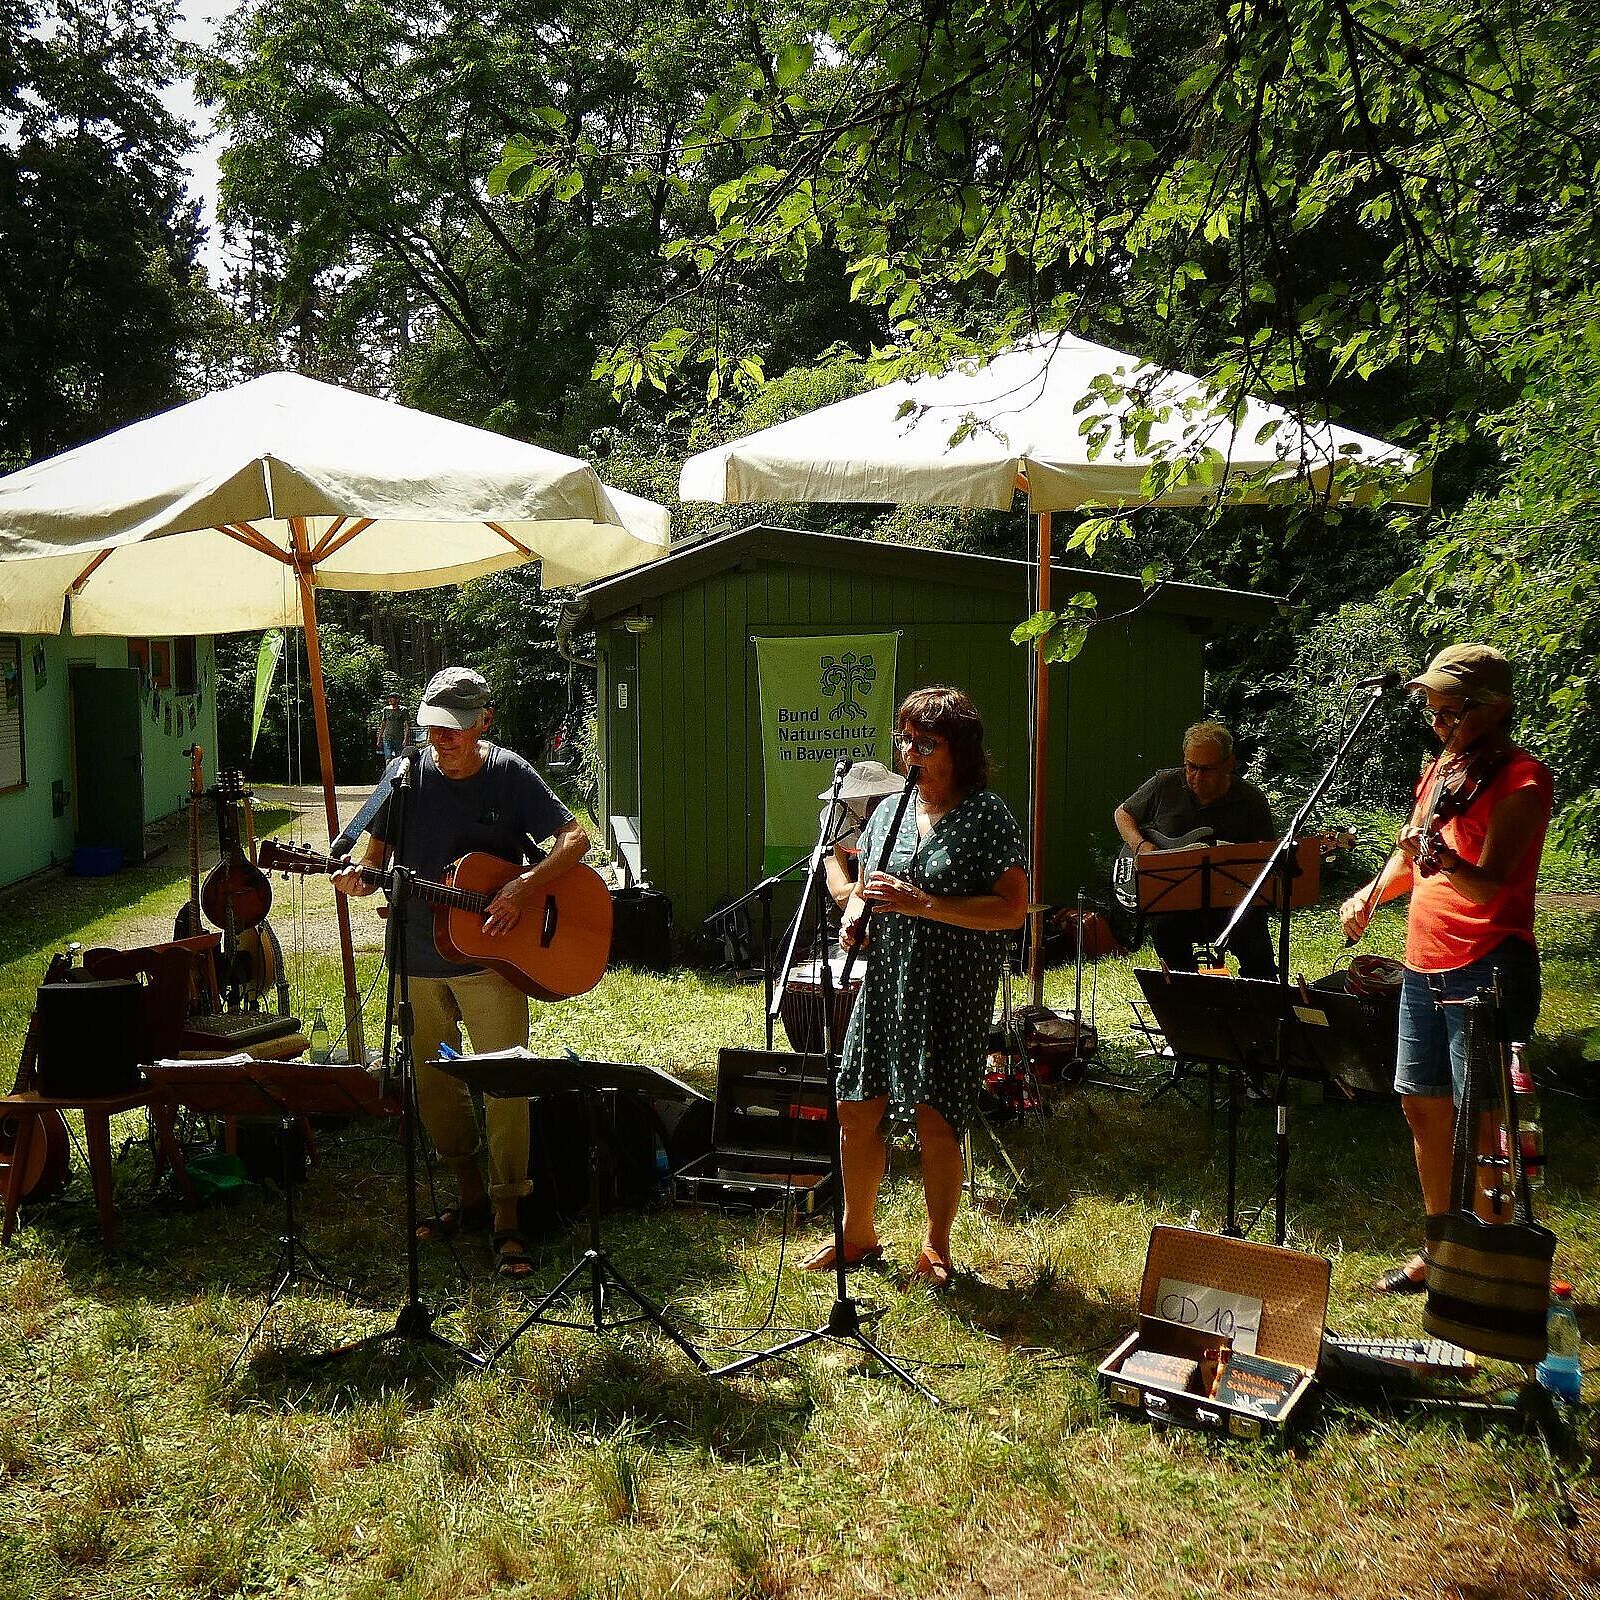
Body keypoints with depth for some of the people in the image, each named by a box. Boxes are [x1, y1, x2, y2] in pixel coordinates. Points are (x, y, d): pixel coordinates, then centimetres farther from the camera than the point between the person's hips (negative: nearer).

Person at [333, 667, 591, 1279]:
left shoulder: (510, 775, -6)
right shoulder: (405, 775, 2)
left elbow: (575, 838, -8)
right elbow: (373, 842, 7)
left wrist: (524, 887, -22)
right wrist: (357, 872, -17)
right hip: (417, 958, 4)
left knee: (506, 1085, -8)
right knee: (434, 1085, 13)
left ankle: (507, 1220, 1)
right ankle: (470, 1194, 31)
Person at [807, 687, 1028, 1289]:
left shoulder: (988, 816, -9)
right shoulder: (889, 811, 10)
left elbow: (1013, 910, -16)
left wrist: (921, 904, -23)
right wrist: (853, 917, -3)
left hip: (952, 994, -5)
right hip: (886, 984, 6)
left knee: (936, 1122, 1)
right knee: (857, 1109, 9)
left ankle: (936, 1247, 22)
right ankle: (858, 1234, 29)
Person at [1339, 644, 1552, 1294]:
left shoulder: (1522, 778, -11)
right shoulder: (1441, 769, 14)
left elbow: (1488, 885, -23)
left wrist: (1444, 861, -42)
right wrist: (1371, 893, 8)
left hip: (1486, 969, -8)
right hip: (1424, 966, 8)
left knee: (1481, 1123, -5)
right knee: (1423, 1106, 14)